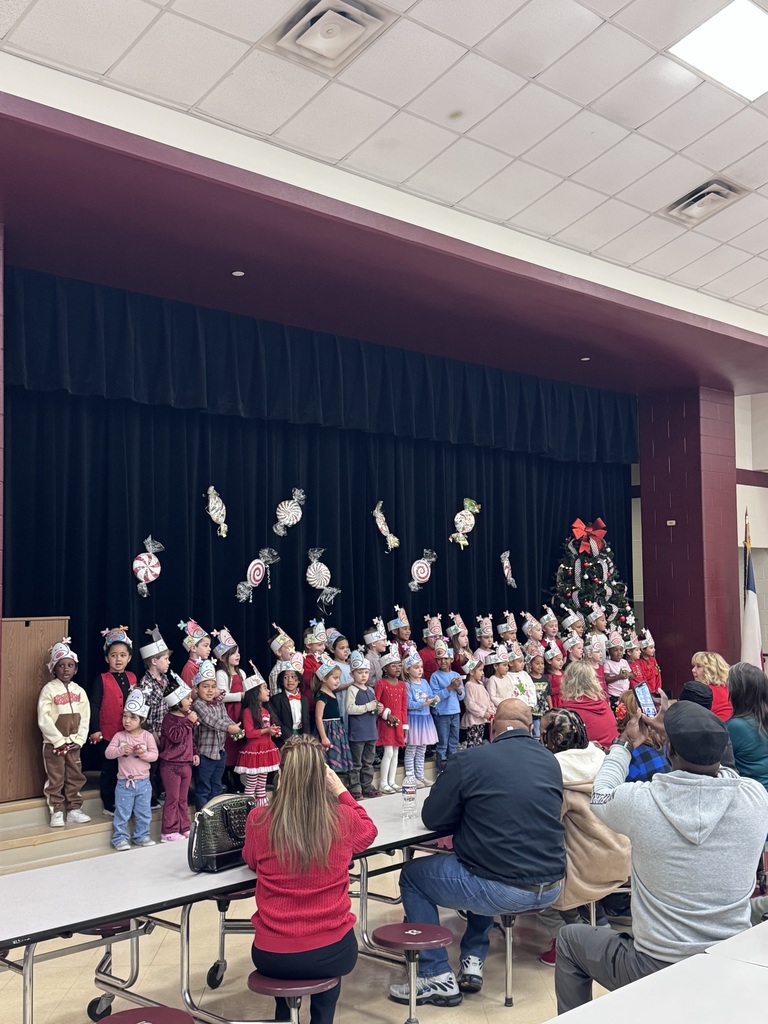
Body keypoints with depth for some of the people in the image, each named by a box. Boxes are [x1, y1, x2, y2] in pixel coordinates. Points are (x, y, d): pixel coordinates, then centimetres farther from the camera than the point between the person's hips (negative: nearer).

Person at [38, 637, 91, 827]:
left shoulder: (79, 691, 3)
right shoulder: (49, 690, -10)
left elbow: (85, 718, 2)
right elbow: (44, 719, -16)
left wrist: (78, 740, -8)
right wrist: (59, 741, -17)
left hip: (73, 743, 4)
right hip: (53, 744, -4)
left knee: (76, 777, 10)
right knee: (55, 779, 2)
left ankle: (74, 809, 21)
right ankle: (56, 812, 12)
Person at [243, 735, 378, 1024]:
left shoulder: (258, 820, -12)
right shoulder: (343, 819, -11)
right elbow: (369, 833, 15)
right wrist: (341, 791, 13)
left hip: (271, 955, 0)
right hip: (333, 952, 0)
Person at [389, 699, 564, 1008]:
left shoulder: (470, 759, -11)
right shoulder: (551, 761, 5)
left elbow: (432, 818, -3)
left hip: (502, 891, -6)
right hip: (550, 890, 6)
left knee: (412, 875, 16)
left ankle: (437, 979, 14)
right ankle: (473, 962, 31)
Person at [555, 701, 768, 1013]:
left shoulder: (641, 801, -21)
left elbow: (601, 794, 4)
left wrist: (625, 744, 18)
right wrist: (682, 735, 20)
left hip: (654, 972, -2)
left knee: (569, 939, 24)